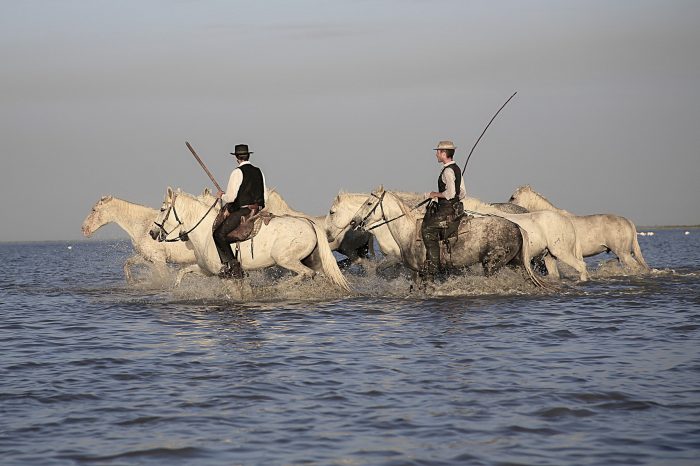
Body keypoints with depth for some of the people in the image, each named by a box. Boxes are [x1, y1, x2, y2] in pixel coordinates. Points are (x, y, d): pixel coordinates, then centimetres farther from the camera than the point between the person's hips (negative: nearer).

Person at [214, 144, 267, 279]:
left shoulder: (237, 172, -7)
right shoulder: (258, 172, 14)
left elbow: (231, 197, -12)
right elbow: (265, 197, 16)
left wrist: (221, 195, 9)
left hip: (242, 211, -8)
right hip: (258, 210, 8)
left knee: (219, 233, -5)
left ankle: (232, 263, -15)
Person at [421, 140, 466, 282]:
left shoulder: (448, 171, -15)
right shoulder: (457, 169, 16)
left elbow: (451, 193, -26)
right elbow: (462, 193, 22)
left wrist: (435, 194, -12)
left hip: (448, 211, -11)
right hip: (455, 208, 11)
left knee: (428, 230, -16)